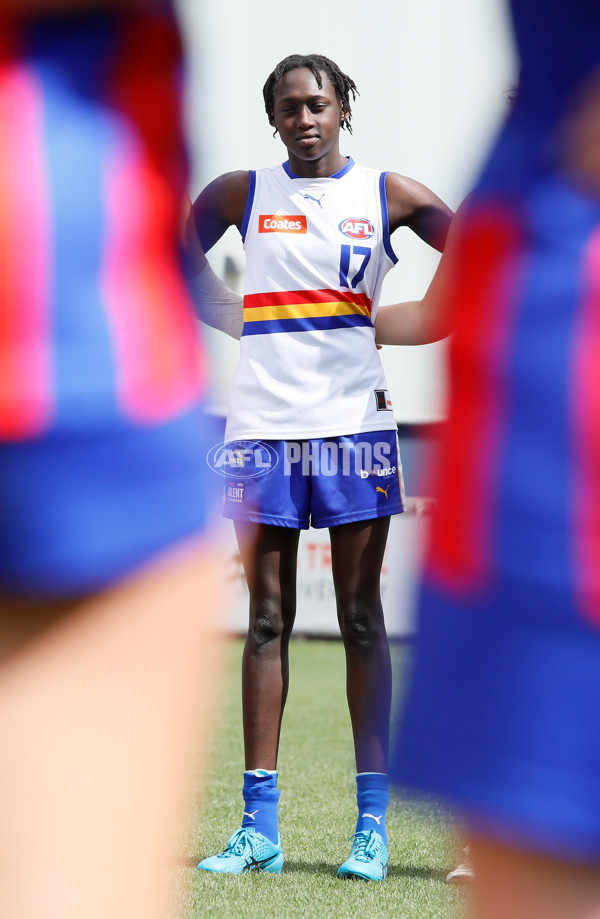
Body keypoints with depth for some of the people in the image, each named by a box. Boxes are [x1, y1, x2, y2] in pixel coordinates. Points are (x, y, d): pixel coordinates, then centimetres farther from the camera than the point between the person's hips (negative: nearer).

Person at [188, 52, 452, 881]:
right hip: (263, 427, 1)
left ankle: (373, 823, 1)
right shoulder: (240, 194, 8)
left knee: (361, 621, 0)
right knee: (267, 620, 1)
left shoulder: (386, 194, 6)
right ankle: (259, 826, 2)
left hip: (355, 424, -1)